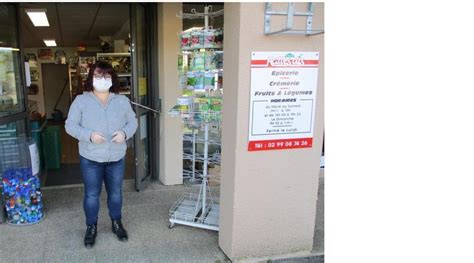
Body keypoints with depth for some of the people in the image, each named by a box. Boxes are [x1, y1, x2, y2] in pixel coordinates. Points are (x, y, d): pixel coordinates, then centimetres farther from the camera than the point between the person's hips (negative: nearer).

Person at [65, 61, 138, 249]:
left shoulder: (122, 101, 0)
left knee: (115, 193, 16)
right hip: (90, 159, -2)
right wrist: (89, 135, -23)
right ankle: (91, 228, 29)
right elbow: (70, 125, -6)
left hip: (116, 158, 2)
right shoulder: (81, 100, -6)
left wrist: (125, 133, -16)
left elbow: (133, 121, 5)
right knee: (91, 195, 10)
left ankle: (117, 223, 35)